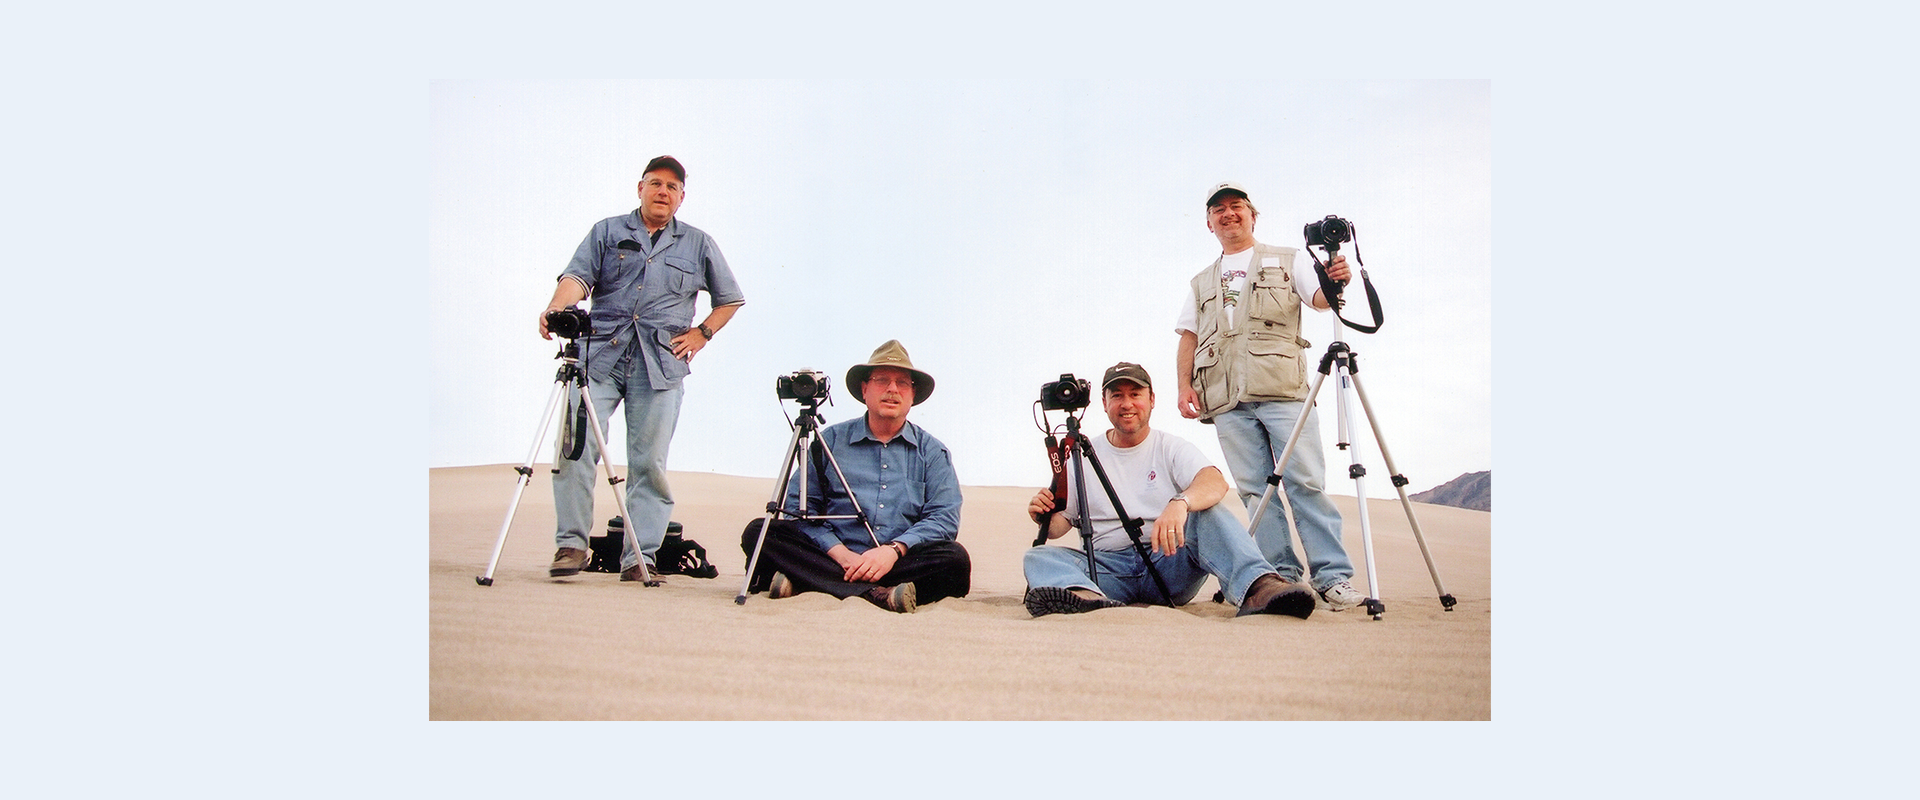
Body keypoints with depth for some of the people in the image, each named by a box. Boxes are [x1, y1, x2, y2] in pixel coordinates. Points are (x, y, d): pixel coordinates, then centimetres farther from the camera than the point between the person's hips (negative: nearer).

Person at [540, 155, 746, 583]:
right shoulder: (607, 232, 15)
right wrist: (556, 308, -20)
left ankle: (640, 558, 3)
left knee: (650, 462, -2)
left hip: (661, 365, 0)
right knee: (576, 446, -11)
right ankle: (571, 544, 1)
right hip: (599, 354, 0)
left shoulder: (698, 244, 17)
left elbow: (730, 299, 22)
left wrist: (701, 334, 8)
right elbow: (577, 277, 0)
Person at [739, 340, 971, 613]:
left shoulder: (933, 452, 12)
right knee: (759, 532, -21)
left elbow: (944, 517, 0)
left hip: (899, 564, 0)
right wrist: (840, 553, -13)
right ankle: (876, 595, -37)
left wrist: (894, 549, -18)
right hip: (835, 559, 0)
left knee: (955, 559, -29)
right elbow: (798, 507, 4)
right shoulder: (829, 440, 12)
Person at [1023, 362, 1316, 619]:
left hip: (1170, 563, -1)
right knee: (1040, 556, -24)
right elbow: (1060, 522, 12)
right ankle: (1087, 596, -58)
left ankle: (1257, 587, -48)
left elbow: (1215, 482, -15)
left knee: (1208, 511, -26)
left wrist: (1180, 503, -38)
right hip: (1109, 567, 1)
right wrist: (1044, 516, -14)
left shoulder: (1173, 448, 6)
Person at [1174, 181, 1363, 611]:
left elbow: (1318, 298, 4)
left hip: (1282, 389, -3)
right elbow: (1188, 337, 19)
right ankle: (1282, 576, 1)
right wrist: (1184, 384, 4)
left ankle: (1334, 576, -8)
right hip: (1226, 399, 3)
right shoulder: (1201, 282, 26)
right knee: (1255, 489, -2)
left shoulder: (1285, 261, 18)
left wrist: (1334, 282, -19)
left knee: (1306, 482, -10)